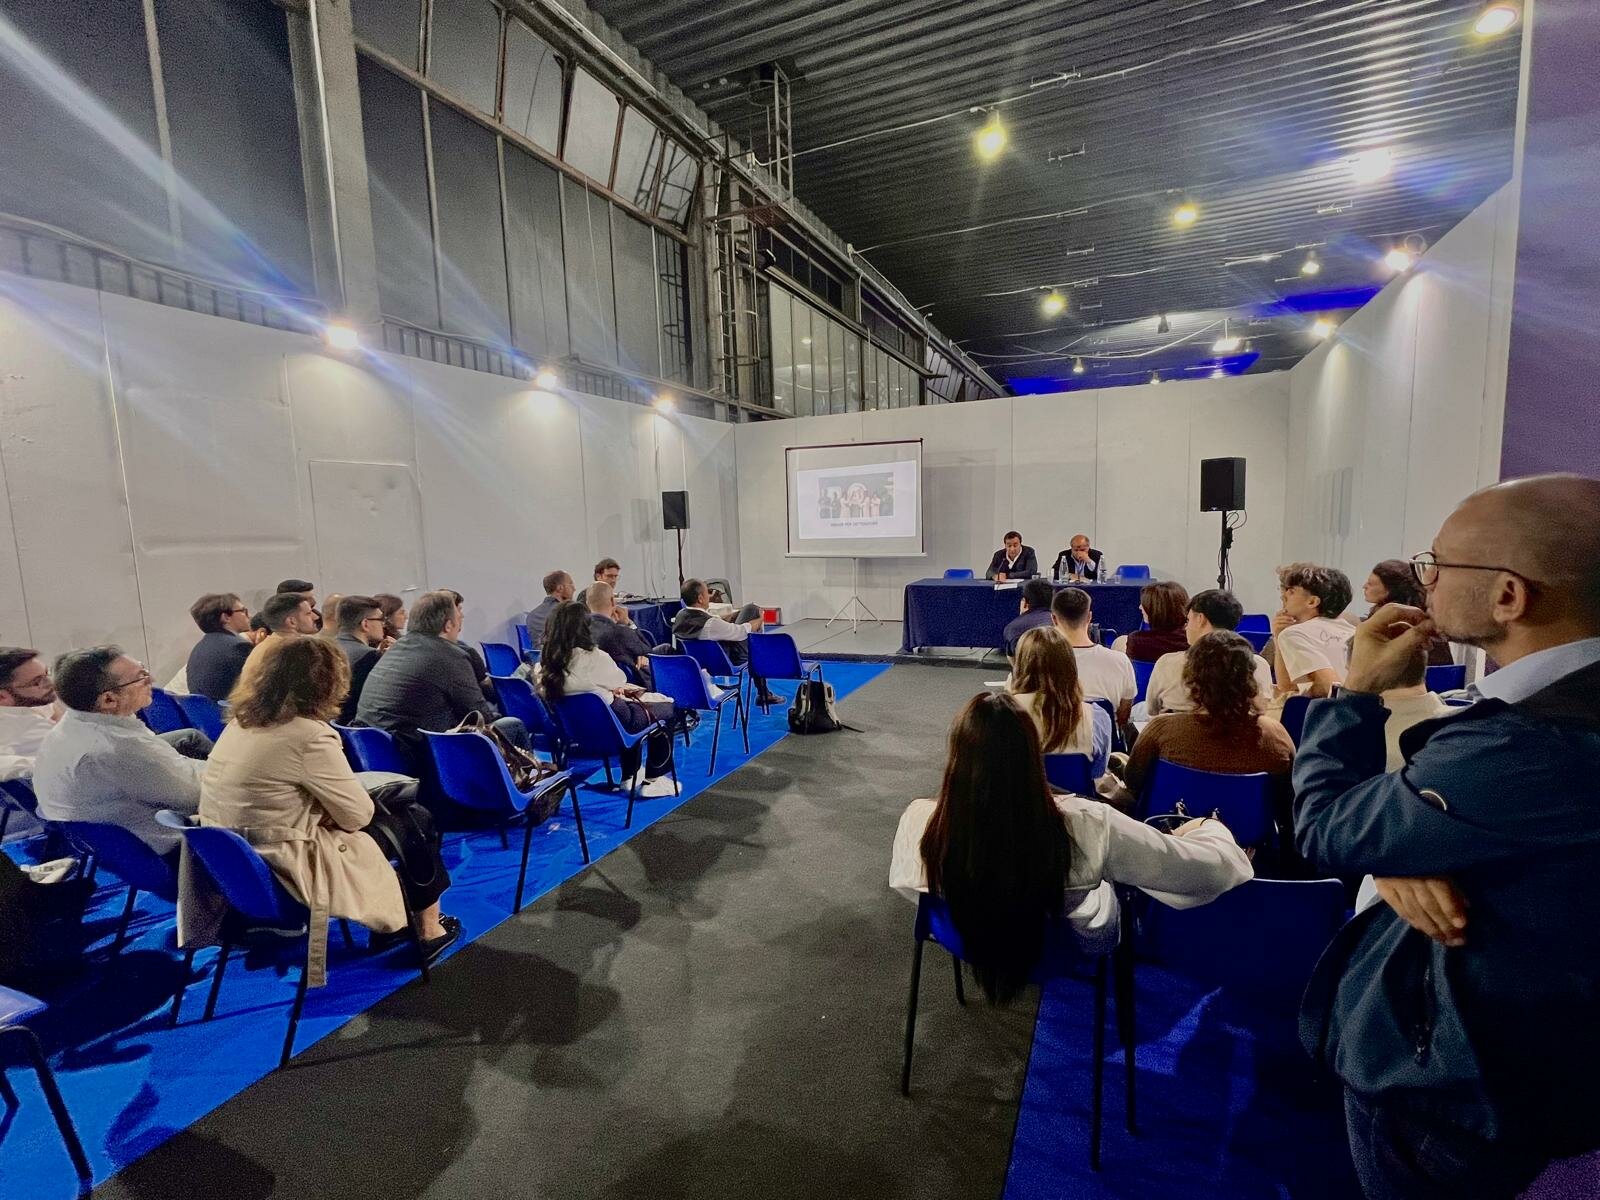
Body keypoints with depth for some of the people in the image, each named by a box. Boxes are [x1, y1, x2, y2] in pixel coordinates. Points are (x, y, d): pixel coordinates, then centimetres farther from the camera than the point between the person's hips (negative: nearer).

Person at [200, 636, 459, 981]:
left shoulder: (242, 722, 2)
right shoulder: (308, 735, -24)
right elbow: (358, 815, -15)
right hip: (283, 871, -9)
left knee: (397, 798, 18)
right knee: (414, 820, 8)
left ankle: (392, 915, 31)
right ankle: (428, 931, 25)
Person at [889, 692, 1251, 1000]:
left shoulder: (918, 822, -35)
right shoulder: (1085, 827, -40)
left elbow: (903, 886, -11)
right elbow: (1225, 866, -27)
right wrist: (1210, 827, -2)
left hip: (973, 944, 2)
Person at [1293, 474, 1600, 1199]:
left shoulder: (1537, 749, -36)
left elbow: (1327, 830, -25)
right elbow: (1444, 799, 1)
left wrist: (1357, 690, -15)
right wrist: (1401, 857, -21)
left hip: (1446, 1083, -7)